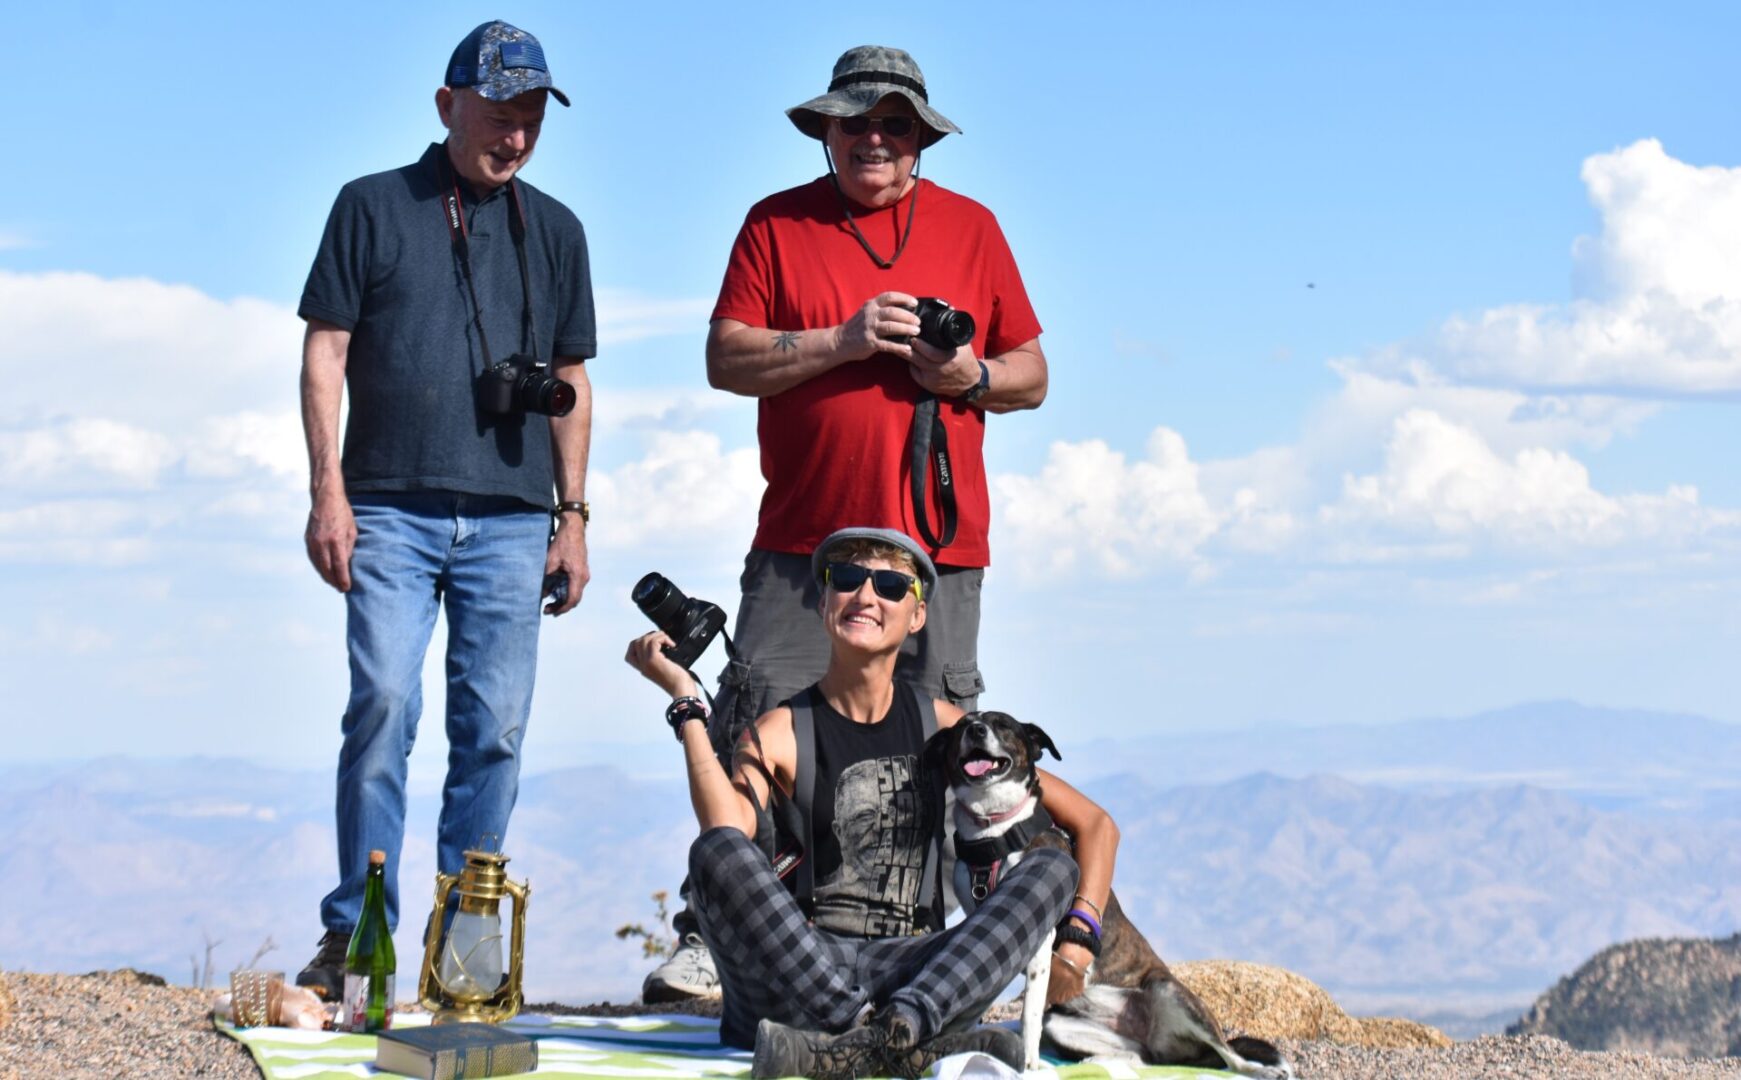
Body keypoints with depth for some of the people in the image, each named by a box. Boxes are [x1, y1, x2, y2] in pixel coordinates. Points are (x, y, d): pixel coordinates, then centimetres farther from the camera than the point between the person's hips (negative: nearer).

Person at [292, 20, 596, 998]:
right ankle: (357, 934, -6)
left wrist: (572, 516, 11)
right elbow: (326, 350, 5)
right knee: (384, 705, -12)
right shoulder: (374, 207, 8)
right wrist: (328, 491, -4)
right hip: (391, 510, -2)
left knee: (495, 726, -1)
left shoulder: (554, 231, 16)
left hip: (511, 521, 2)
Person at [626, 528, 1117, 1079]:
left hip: (907, 972, 2)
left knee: (1053, 866, -16)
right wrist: (685, 701, -14)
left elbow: (1095, 824, 13)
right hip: (797, 969, -2)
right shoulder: (781, 733, 5)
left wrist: (1079, 940, -3)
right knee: (718, 849, -27)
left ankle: (892, 1034, -40)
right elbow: (727, 835, -18)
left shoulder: (941, 726, 11)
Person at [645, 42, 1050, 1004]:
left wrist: (970, 376, -6)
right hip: (801, 541, -1)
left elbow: (1032, 377, 15)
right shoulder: (777, 224, 9)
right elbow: (726, 358, -1)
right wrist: (844, 340, -12)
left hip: (939, 543, 1)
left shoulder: (970, 228, 13)